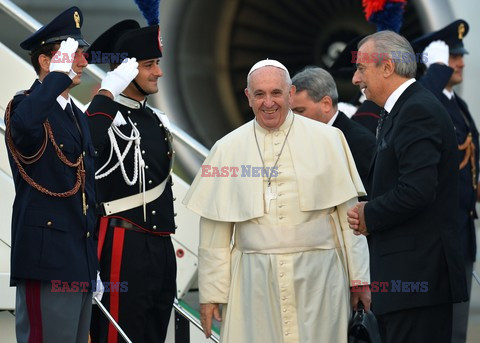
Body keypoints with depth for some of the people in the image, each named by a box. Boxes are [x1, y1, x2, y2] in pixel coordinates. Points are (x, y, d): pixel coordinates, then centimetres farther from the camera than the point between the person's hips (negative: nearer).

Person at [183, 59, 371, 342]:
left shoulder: (327, 140, 3)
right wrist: (211, 293, 4)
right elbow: (215, 230, 6)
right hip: (254, 282, 1)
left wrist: (359, 278, 2)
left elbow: (348, 213, 4)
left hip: (317, 276, 0)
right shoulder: (227, 149, 5)